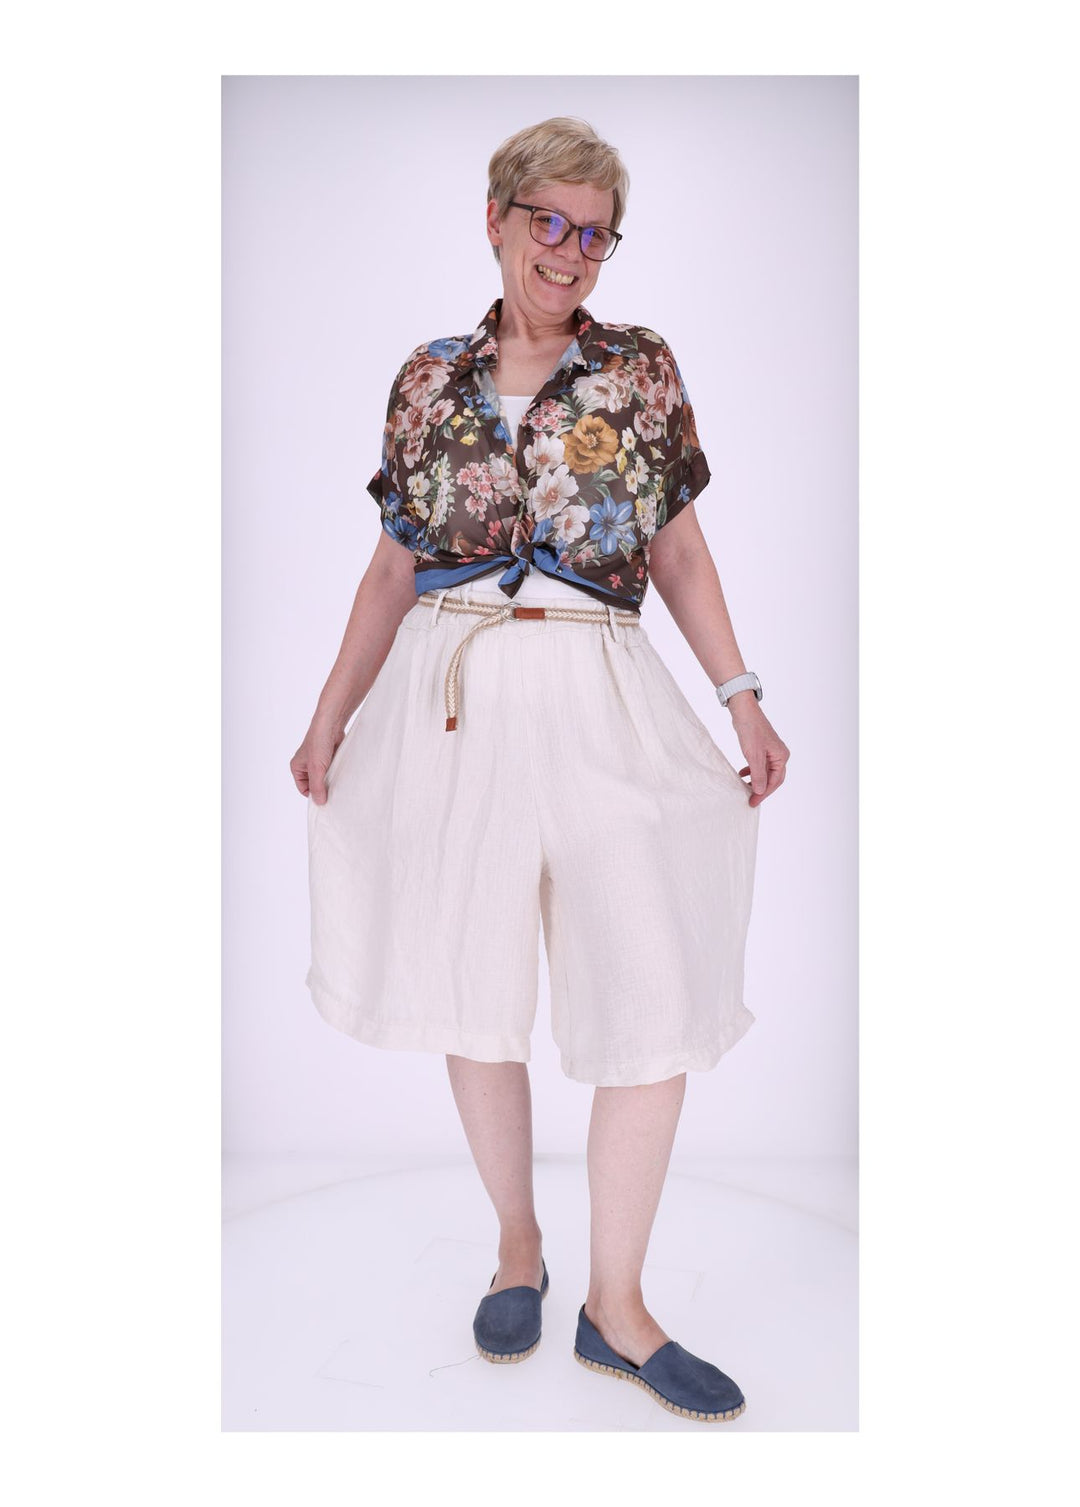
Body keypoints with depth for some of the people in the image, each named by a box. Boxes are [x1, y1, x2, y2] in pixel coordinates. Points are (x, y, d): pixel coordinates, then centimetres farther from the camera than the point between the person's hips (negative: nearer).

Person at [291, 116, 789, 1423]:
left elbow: (679, 552, 10)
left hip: (598, 701, 0)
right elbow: (394, 569, 12)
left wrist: (742, 698, 1)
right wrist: (330, 719, 9)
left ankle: (615, 1302, 16)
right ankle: (517, 1241, 33)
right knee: (475, 986, 9)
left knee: (660, 997, -3)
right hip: (452, 707, 1)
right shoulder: (428, 382, 8)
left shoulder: (643, 373, 7)